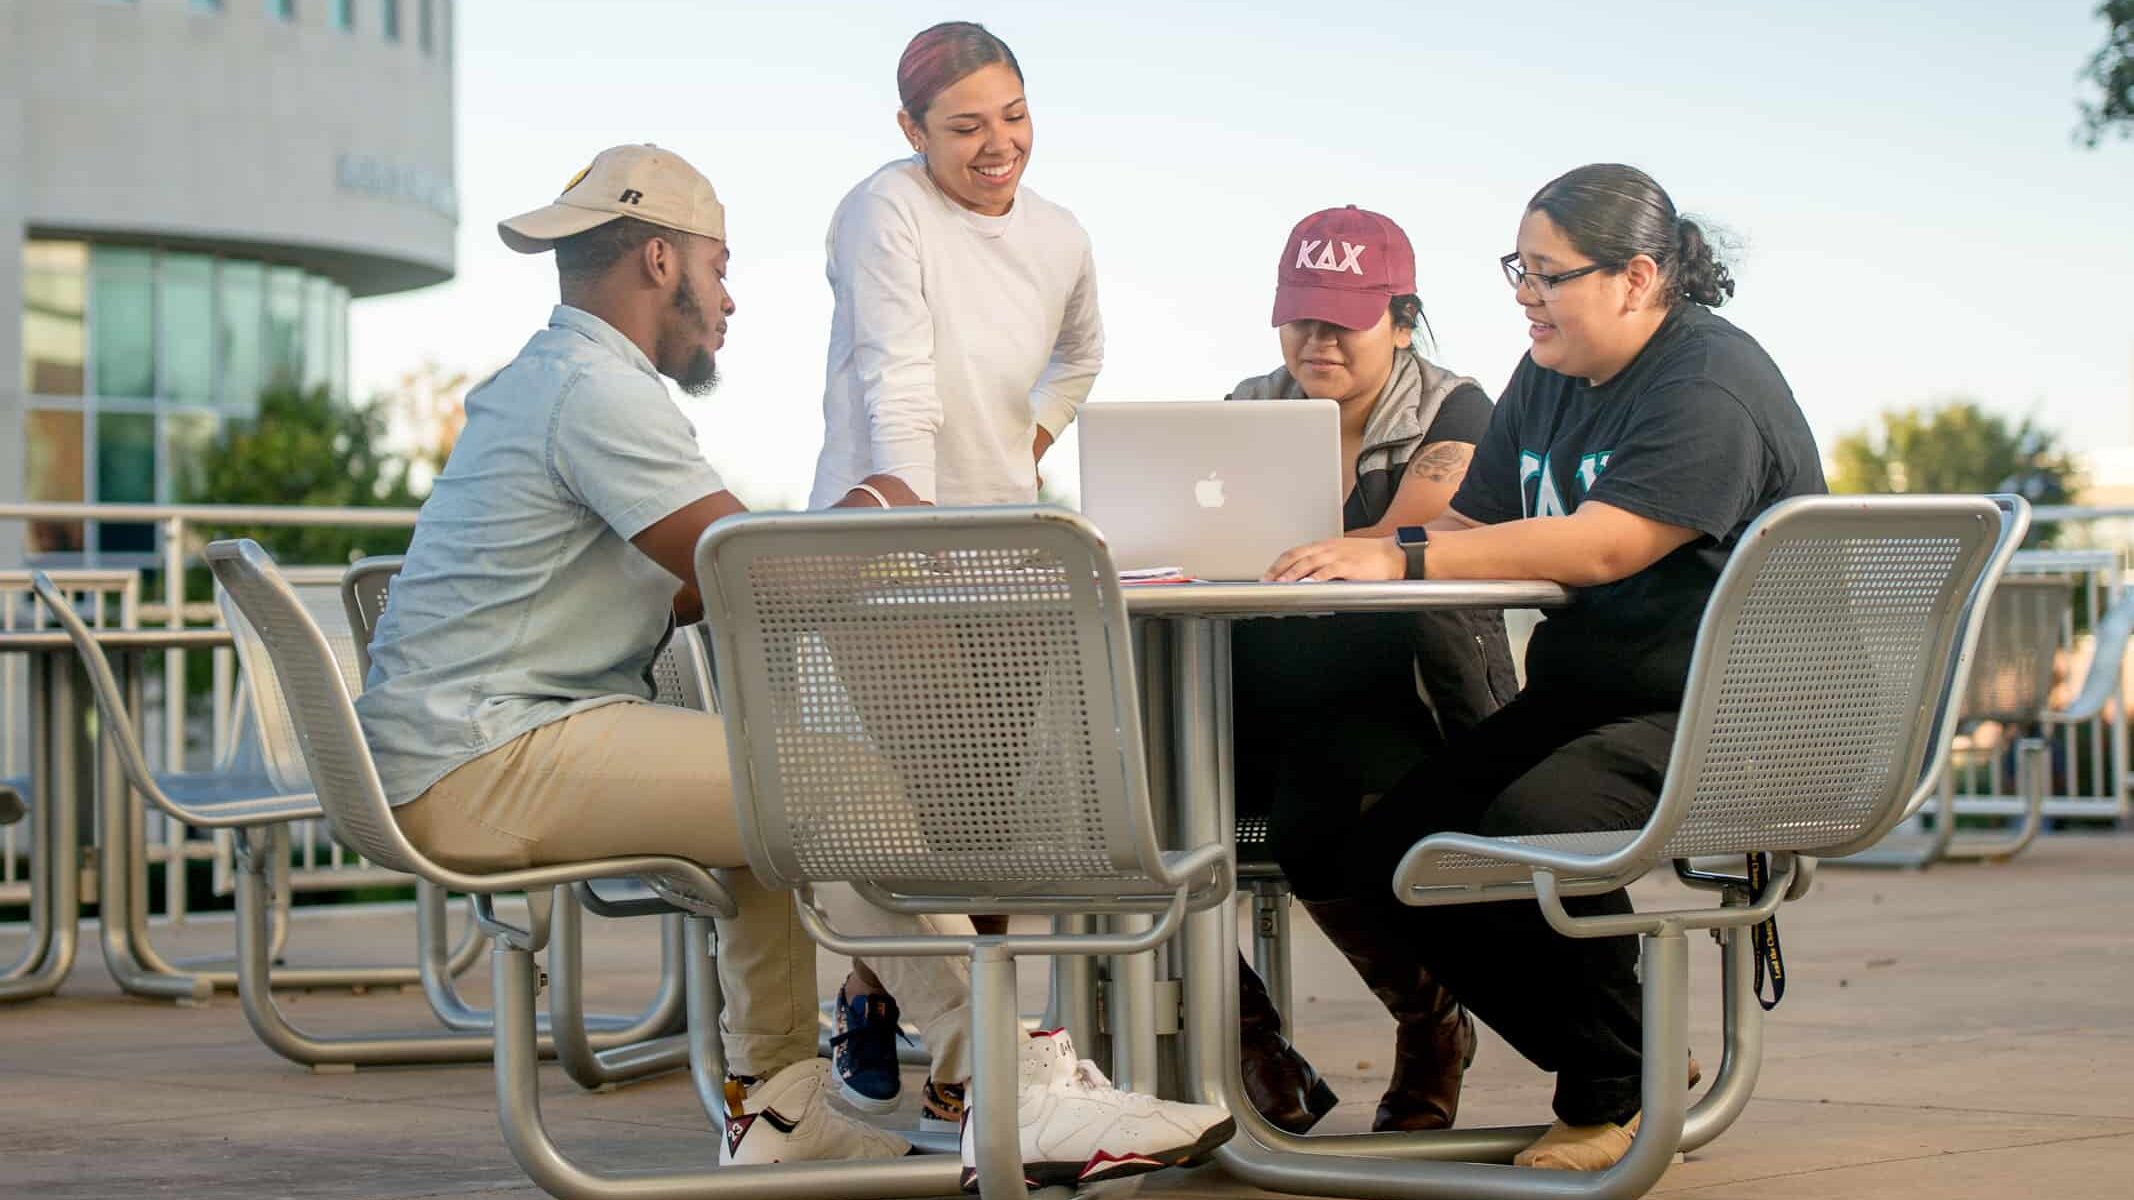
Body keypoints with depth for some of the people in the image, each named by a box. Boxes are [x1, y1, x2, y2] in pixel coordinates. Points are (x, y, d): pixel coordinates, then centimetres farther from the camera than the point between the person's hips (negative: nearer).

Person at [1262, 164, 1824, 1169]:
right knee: (1381, 860, -5)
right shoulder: (1547, 380, 14)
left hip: (1724, 714, -9)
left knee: (1534, 822, -34)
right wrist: (1360, 552, -8)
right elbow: (1473, 526, 14)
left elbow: (1599, 547, -27)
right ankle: (1622, 1062, 8)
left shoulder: (1711, 387, -16)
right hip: (1579, 698, 10)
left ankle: (1612, 1097, -10)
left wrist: (1403, 558, -28)